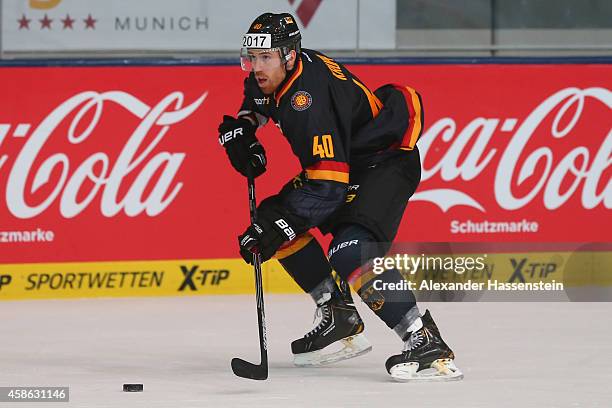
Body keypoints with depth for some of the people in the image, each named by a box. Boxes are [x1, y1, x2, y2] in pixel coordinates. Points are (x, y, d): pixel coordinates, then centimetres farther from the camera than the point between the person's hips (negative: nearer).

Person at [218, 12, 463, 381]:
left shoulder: (308, 97, -32)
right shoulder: (270, 75, -3)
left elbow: (329, 185, -35)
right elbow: (256, 102, 25)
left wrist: (279, 224, -37)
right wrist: (240, 129, 5)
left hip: (389, 160, -11)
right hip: (343, 160, 11)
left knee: (351, 255, -29)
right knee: (278, 222, 7)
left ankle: (426, 342, -28)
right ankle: (340, 319, 15)